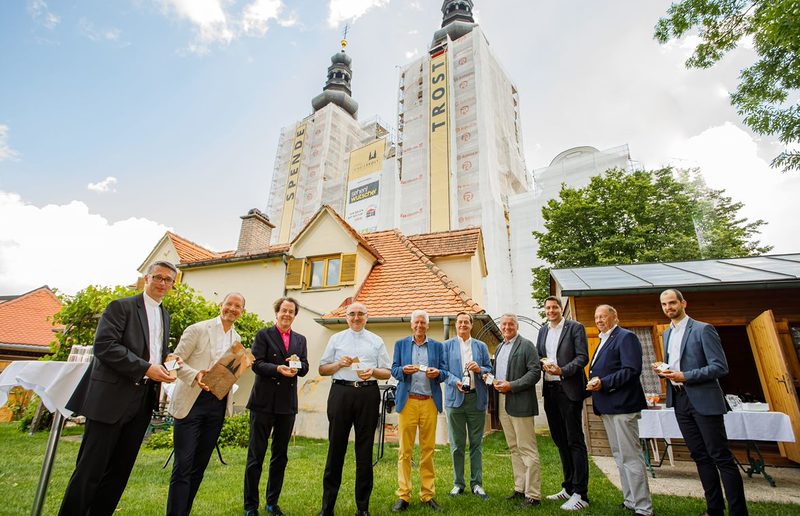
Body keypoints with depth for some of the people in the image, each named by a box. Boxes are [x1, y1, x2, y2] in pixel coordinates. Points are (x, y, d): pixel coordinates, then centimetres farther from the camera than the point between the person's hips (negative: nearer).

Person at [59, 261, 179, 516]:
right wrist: (145, 368, -20)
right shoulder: (121, 306, -4)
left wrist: (164, 366, 0)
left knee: (120, 469, 12)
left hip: (143, 401, 6)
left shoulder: (165, 316, 16)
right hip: (112, 397, -6)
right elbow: (104, 345, -15)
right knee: (91, 467, 2)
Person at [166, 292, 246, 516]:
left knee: (200, 464, 15)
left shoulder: (237, 339, 10)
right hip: (192, 402, -5)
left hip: (218, 404, 6)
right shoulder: (198, 329, -7)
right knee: (183, 465, -2)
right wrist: (195, 375, -23)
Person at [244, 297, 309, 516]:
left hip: (288, 404, 4)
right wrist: (278, 369, -24)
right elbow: (256, 364, -10)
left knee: (280, 455, 14)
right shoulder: (264, 335, -1)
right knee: (256, 454, 6)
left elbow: (305, 368, 6)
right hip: (264, 402, -4)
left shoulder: (300, 340, 11)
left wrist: (297, 365, -16)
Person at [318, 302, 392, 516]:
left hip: (368, 394, 0)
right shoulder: (336, 339, 11)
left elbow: (387, 372, 9)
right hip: (341, 392, 0)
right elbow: (322, 369, 9)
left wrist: (373, 372, -12)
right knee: (336, 447, 6)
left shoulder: (376, 341, 10)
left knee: (365, 449, 7)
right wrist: (339, 364, -9)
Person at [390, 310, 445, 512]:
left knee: (428, 450, 7)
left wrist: (437, 373, -13)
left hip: (430, 402, 1)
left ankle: (428, 495, 20)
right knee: (405, 450, 2)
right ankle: (403, 496, 14)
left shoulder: (437, 346, 11)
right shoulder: (400, 344, 9)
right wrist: (404, 370, -15)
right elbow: (394, 370, 5)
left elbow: (444, 373, 9)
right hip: (407, 402, -1)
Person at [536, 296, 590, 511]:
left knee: (575, 441, 0)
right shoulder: (543, 331, 13)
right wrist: (542, 362, -7)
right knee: (560, 441, 15)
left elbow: (583, 356, -11)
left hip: (569, 390, -6)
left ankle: (580, 494, 10)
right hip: (550, 390, 6)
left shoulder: (575, 328, -4)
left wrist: (563, 371, -23)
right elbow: (537, 356, 15)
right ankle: (568, 488, 28)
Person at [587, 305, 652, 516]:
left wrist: (603, 383, -22)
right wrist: (594, 383, 2)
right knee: (619, 456, 17)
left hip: (622, 405, -10)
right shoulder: (604, 341, 18)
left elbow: (632, 370, -20)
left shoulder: (626, 337, -10)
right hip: (608, 407, 10)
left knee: (630, 457, -2)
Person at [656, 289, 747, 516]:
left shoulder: (703, 329, -8)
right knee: (700, 457, 13)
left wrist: (685, 376, -21)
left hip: (703, 400, -6)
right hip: (680, 401, 7)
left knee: (721, 457, -1)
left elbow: (720, 367, -12)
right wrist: (664, 370, -1)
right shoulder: (667, 334, 13)